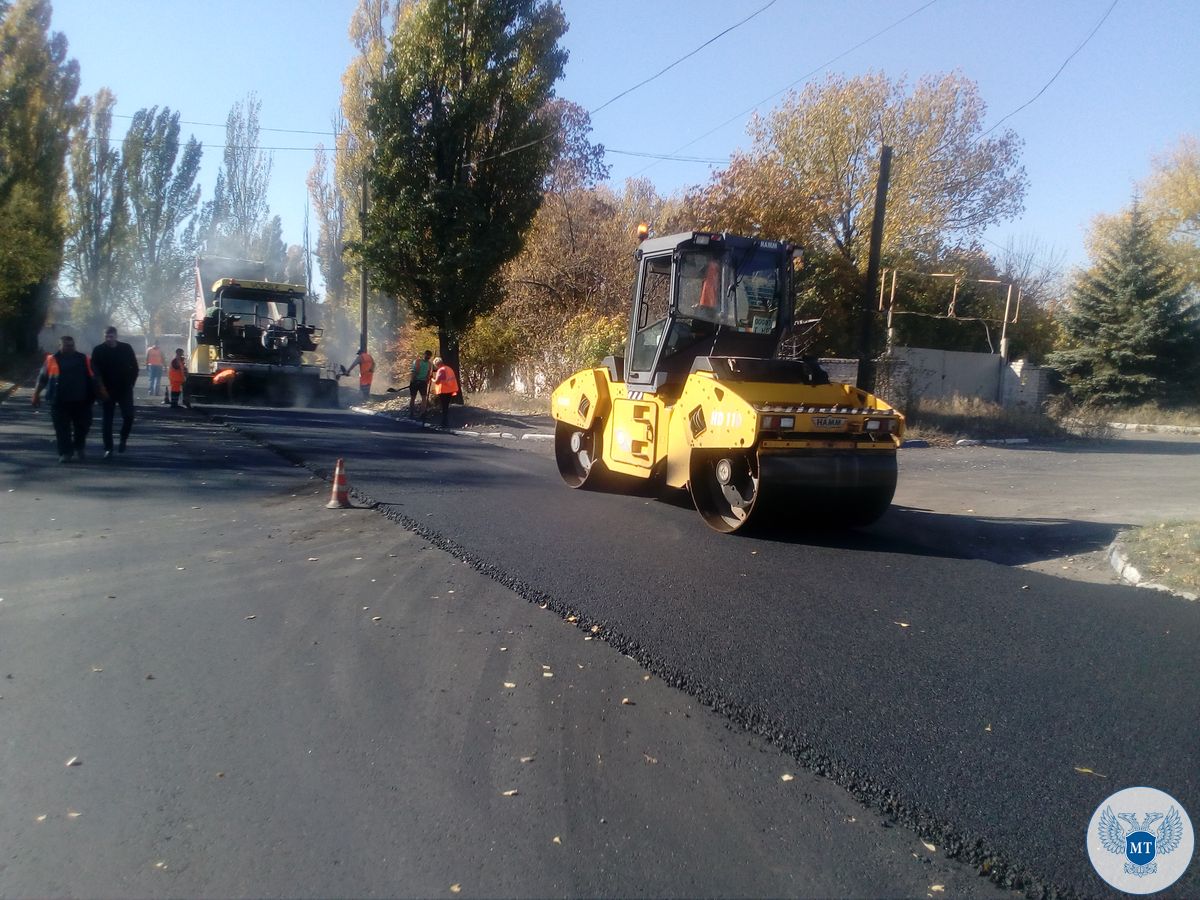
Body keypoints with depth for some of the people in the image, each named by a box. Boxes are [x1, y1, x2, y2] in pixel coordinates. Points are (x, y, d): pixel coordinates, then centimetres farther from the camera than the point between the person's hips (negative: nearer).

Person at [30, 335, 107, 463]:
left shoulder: (84, 359, 10)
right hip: (59, 401, -1)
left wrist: (101, 392, 4)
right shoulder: (52, 360, 5)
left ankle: (79, 448, 29)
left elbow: (93, 378, 12)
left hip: (81, 400, 1)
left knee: (83, 426, 7)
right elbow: (42, 379, 8)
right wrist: (36, 395, 4)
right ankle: (65, 453, 6)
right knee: (62, 428, 0)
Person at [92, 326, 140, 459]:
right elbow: (94, 371, -1)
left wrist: (130, 383, 1)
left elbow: (134, 367, 8)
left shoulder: (126, 348, 2)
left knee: (128, 416, -6)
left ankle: (123, 439, 20)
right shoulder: (98, 350, -1)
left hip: (125, 389, 1)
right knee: (107, 419, 0)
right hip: (107, 390, 0)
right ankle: (108, 448, 4)